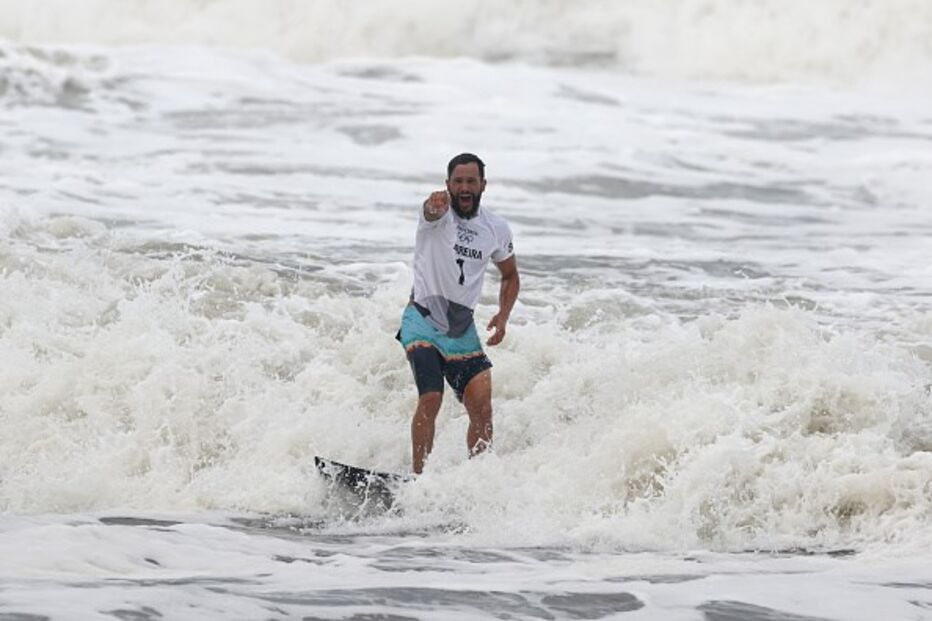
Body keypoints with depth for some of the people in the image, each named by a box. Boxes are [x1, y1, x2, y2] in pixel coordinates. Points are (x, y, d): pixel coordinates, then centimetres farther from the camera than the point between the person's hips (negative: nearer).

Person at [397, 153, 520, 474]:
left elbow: (510, 276, 21)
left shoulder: (497, 228, 5)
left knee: (482, 407, -7)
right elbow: (433, 212, -36)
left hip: (462, 328, 4)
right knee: (431, 398, -21)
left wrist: (503, 316, 3)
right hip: (423, 318, -4)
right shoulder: (439, 212, -9)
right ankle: (418, 476, -18)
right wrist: (435, 206, -62)